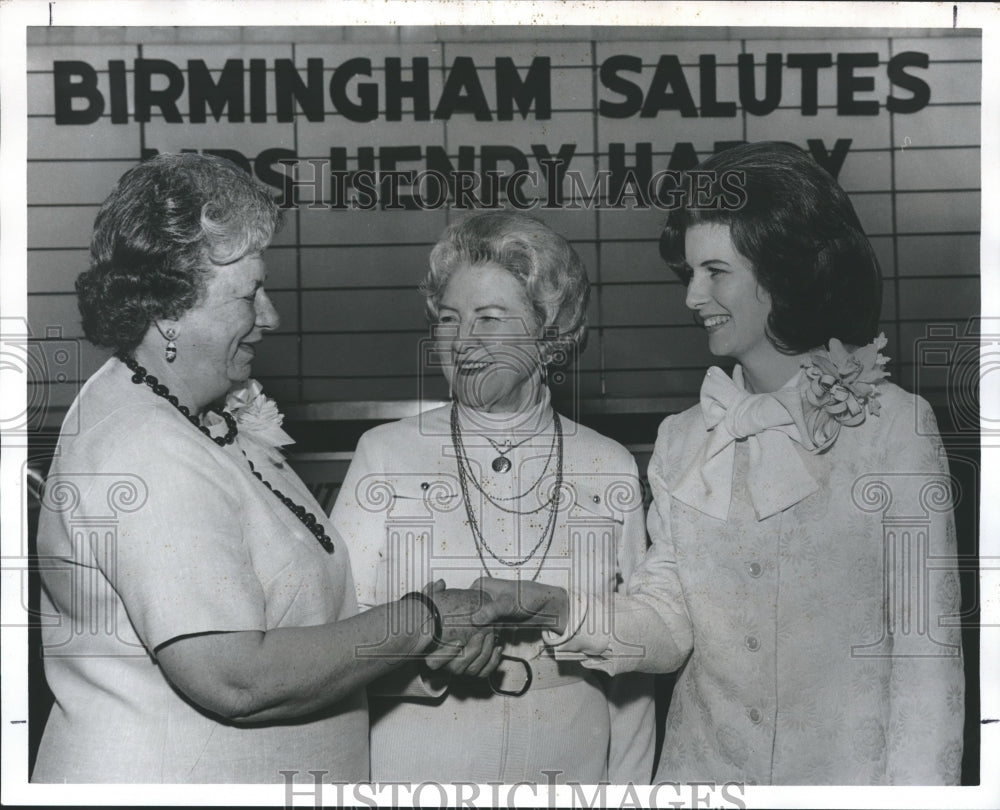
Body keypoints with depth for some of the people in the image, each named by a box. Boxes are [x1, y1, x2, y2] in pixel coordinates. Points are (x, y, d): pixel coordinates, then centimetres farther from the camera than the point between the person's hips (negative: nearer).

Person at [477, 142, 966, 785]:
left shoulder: (896, 426, -10)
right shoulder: (682, 439, 3)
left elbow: (927, 647, -11)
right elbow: (666, 623, -1)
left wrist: (917, 789, -16)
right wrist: (556, 608, -17)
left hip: (845, 770, -3)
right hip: (705, 765, 4)